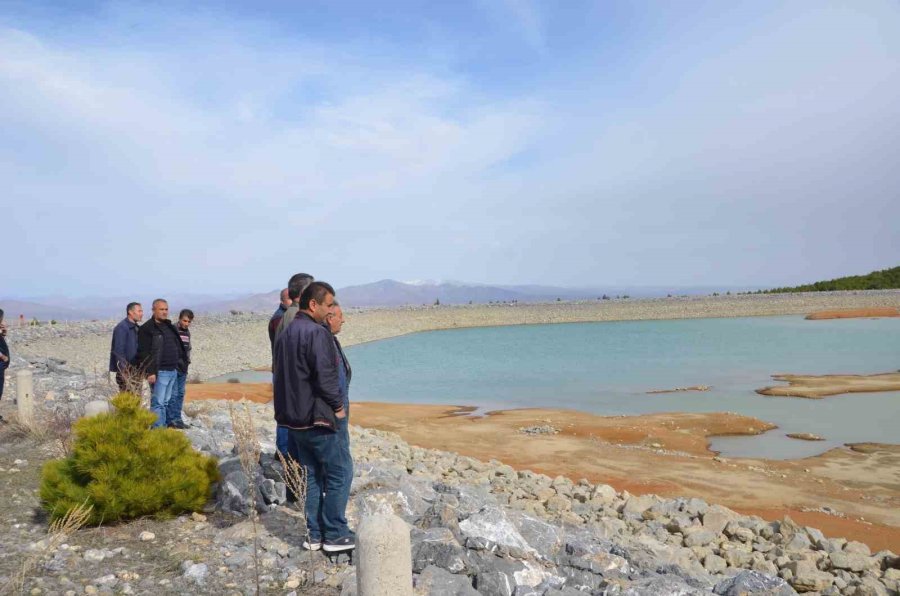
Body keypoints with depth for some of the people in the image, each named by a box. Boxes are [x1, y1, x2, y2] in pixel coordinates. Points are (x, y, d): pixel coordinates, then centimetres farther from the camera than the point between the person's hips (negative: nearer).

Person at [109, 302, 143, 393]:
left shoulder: (136, 328, 14)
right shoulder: (122, 328, -13)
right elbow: (119, 351, -18)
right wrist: (124, 372, -20)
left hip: (136, 371, 9)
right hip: (126, 372, -9)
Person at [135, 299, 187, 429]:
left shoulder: (169, 327, 16)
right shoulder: (147, 329, -9)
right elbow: (144, 353, -15)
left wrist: (177, 363, 18)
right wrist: (150, 372, -20)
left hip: (172, 371, 8)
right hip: (159, 372, -8)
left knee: (165, 402, 13)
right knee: (158, 402, -7)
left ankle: (163, 427, 20)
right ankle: (157, 429, -5)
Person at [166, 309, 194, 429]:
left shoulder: (187, 332, 13)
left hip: (183, 368, 8)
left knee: (180, 394, 9)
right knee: (173, 394, -7)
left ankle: (177, 419, 15)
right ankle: (170, 420, -2)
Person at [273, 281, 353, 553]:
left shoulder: (284, 334, 12)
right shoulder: (316, 333, -18)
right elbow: (326, 376, -22)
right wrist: (338, 406, -8)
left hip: (295, 418, 9)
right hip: (320, 418, -9)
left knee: (313, 476, 16)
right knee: (338, 474, 3)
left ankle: (314, 535, 21)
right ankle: (335, 534, 8)